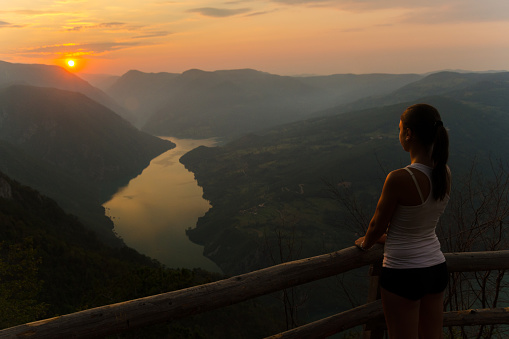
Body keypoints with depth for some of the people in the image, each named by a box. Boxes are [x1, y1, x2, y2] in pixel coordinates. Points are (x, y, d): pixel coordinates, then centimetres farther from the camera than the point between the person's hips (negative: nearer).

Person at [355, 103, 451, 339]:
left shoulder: (399, 179, -25)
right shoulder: (444, 173, -3)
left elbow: (377, 225, -11)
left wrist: (364, 243, 11)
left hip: (404, 274, -7)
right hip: (436, 268, 7)